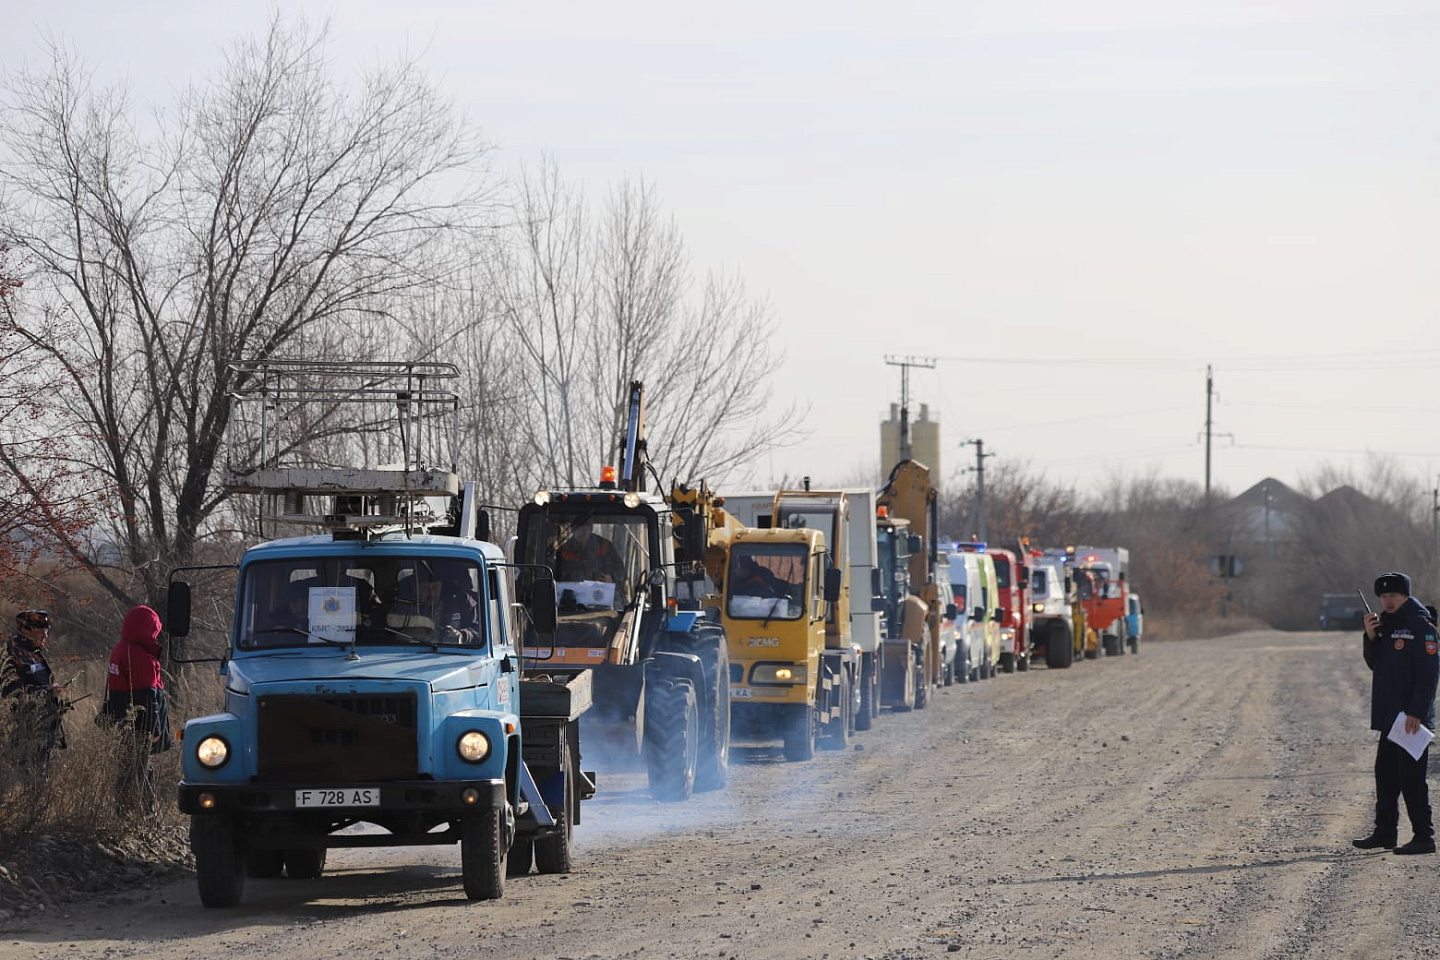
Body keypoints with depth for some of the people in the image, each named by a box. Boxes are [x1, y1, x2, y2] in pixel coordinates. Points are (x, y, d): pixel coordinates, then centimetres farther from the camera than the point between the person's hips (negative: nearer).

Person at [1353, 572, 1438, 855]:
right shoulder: (1385, 624, 15)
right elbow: (1374, 664, 18)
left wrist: (1416, 712, -22)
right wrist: (1370, 637, 0)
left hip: (1412, 717, -9)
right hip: (1390, 715, 9)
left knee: (1411, 776, -9)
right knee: (1386, 773, 14)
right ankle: (1385, 832, 23)